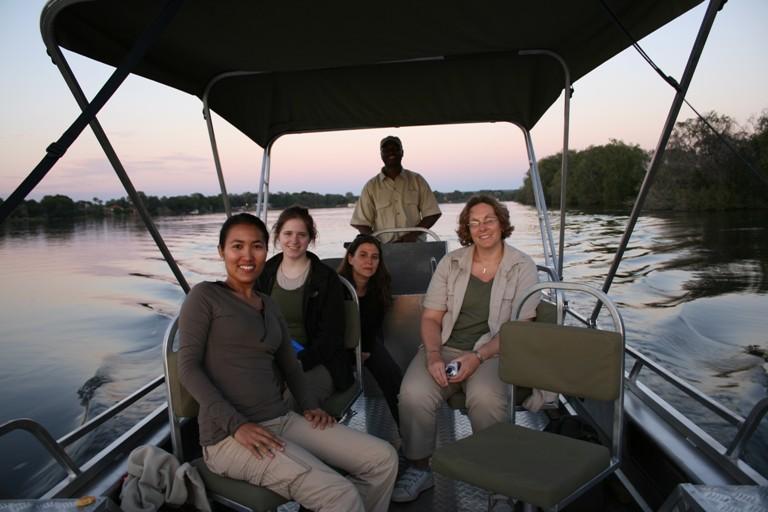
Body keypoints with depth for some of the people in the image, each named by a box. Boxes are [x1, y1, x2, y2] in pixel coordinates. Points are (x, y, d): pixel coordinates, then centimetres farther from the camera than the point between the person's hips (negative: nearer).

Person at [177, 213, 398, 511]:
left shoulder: (268, 305, 17)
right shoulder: (205, 296, -3)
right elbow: (188, 367, -9)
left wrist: (310, 406, 3)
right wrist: (237, 424, -18)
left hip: (282, 420, 7)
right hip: (228, 435, -7)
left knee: (383, 459, -6)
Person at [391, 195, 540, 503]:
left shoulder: (522, 267, 1)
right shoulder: (451, 263, 9)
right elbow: (431, 317, 7)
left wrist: (478, 357, -17)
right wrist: (433, 355, -12)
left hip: (494, 352, -2)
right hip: (444, 348, 2)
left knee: (485, 398, -35)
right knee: (413, 394, -26)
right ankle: (419, 469, -3)